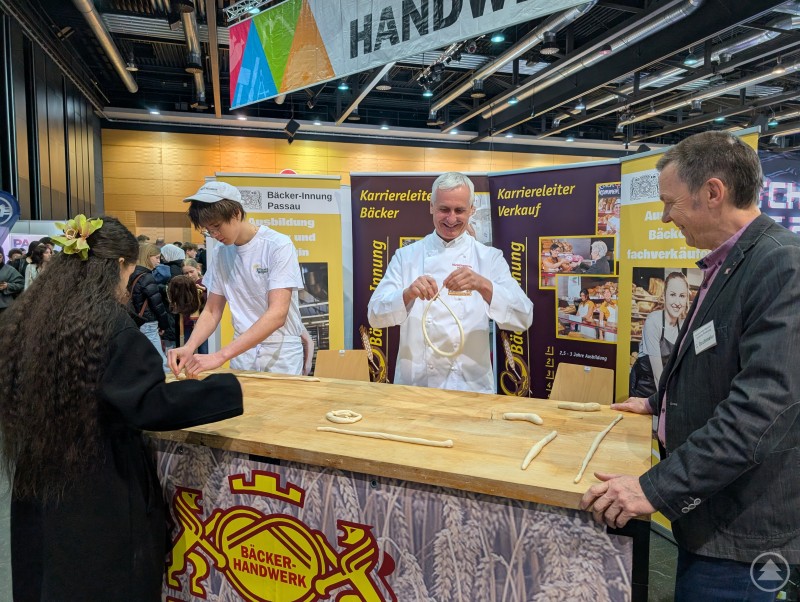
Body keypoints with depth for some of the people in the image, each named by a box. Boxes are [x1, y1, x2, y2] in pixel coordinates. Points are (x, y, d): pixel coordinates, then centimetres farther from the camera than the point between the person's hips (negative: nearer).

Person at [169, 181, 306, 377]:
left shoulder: (279, 245, -14)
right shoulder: (221, 254, 4)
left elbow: (277, 314, -23)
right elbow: (211, 312, 9)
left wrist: (220, 356, -29)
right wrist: (189, 348, -12)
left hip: (281, 357, -4)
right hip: (241, 356, 4)